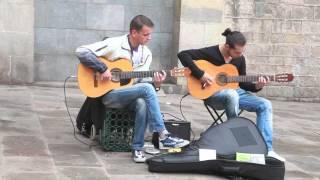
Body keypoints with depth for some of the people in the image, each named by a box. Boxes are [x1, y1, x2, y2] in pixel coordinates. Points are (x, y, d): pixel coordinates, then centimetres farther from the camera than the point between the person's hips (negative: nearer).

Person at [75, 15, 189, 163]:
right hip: (109, 94, -5)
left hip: (131, 96, 5)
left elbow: (141, 80, 6)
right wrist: (103, 69, -22)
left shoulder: (146, 53, 7)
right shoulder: (114, 44, -11)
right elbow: (81, 51, -16)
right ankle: (163, 136, -27)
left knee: (142, 103, -32)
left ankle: (137, 148, -18)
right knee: (146, 89, -29)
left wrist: (155, 83, -15)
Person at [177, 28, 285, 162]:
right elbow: (183, 54, -23)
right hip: (213, 93, -6)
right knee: (232, 94, -41)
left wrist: (257, 86, -11)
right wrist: (200, 74, -28)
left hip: (234, 92, 6)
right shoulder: (210, 53, -15)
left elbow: (242, 83, 9)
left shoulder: (240, 59, 3)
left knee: (265, 105, -12)